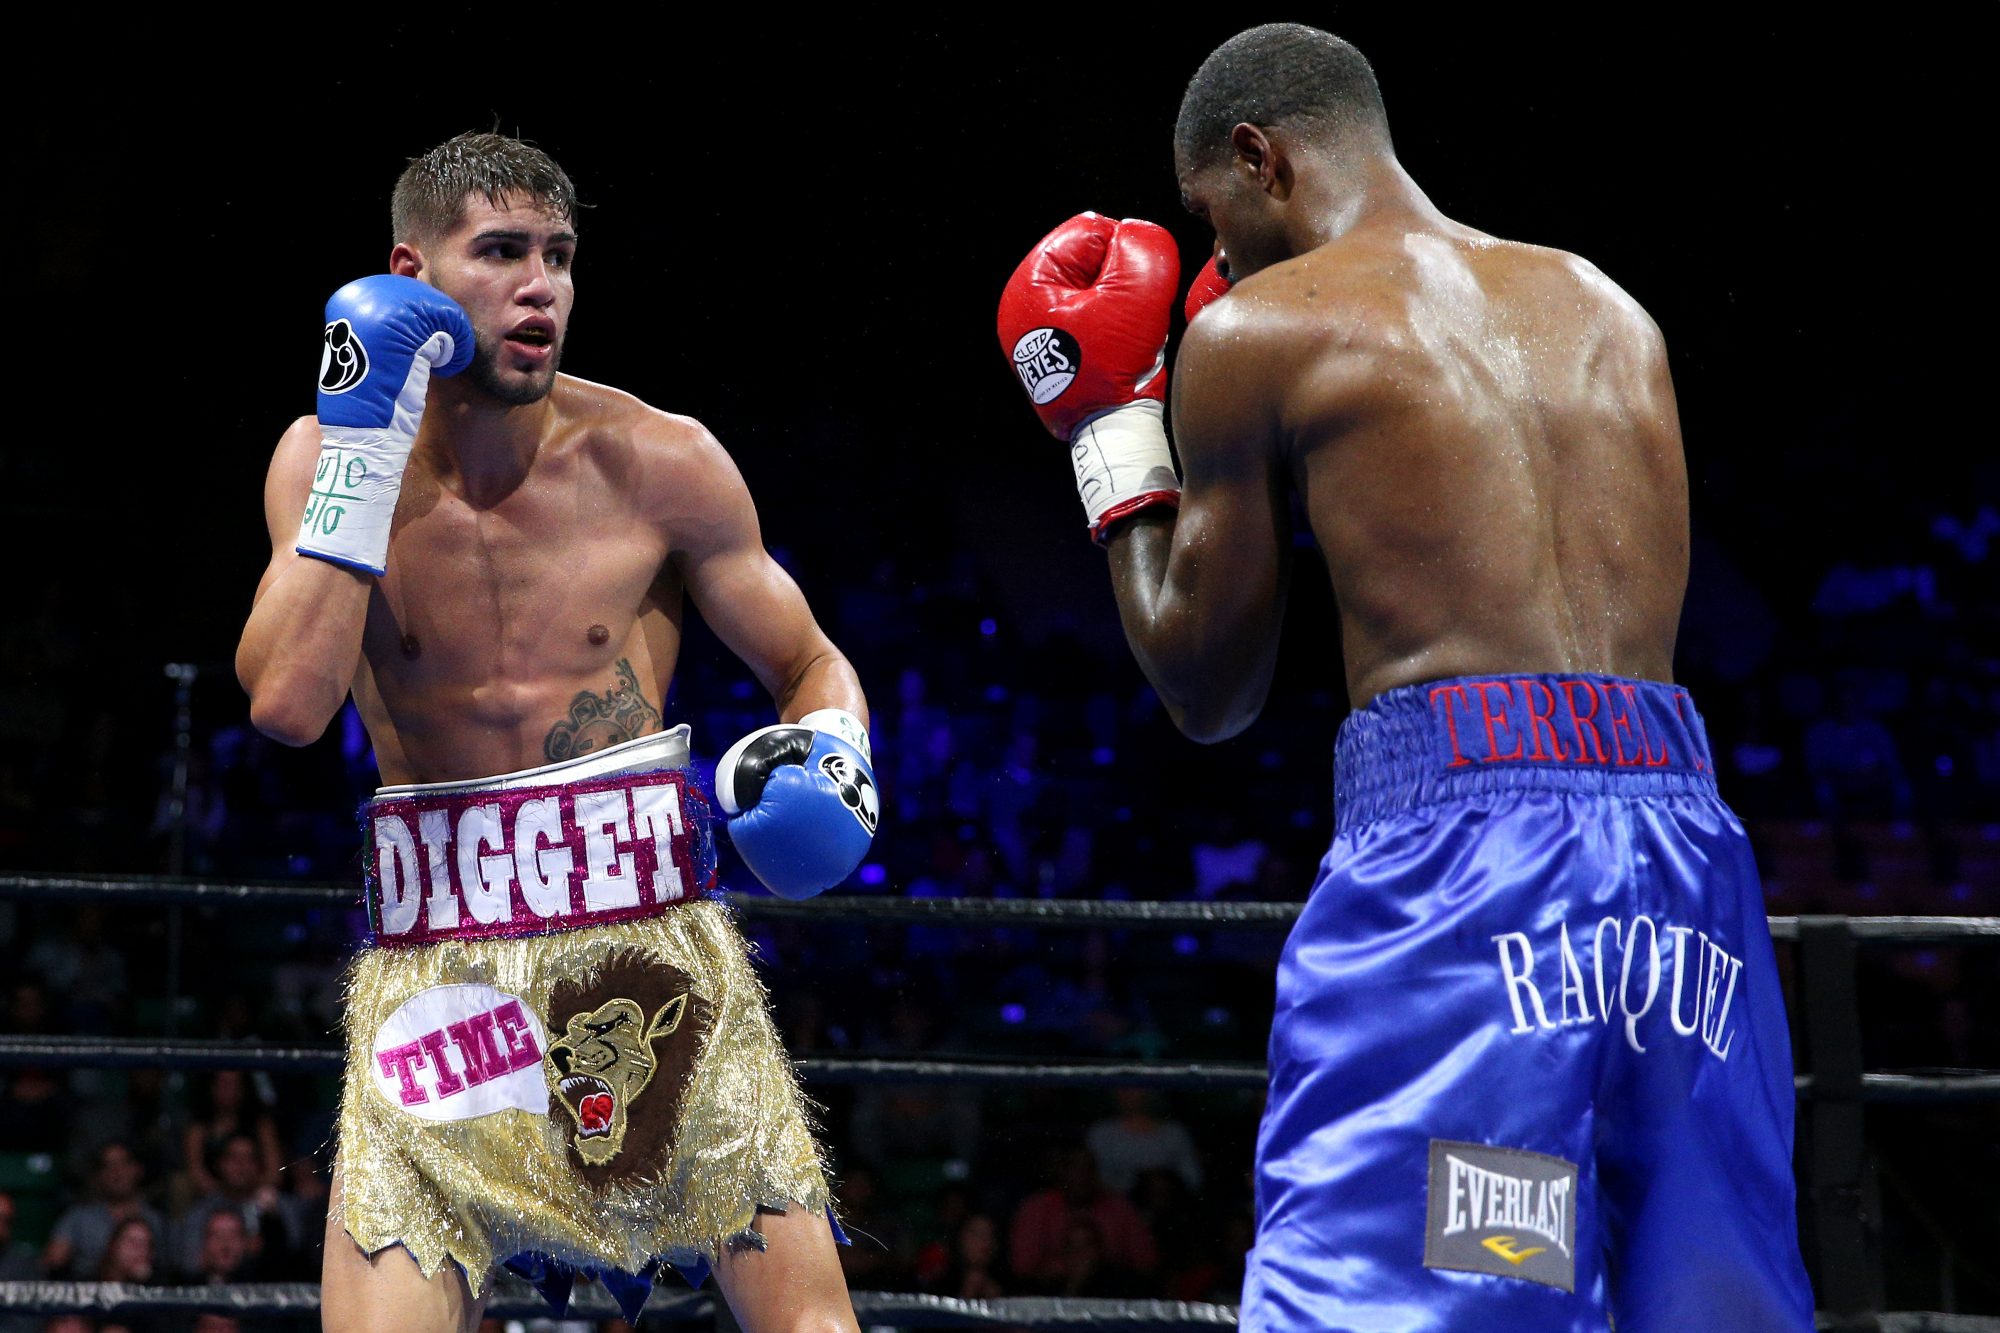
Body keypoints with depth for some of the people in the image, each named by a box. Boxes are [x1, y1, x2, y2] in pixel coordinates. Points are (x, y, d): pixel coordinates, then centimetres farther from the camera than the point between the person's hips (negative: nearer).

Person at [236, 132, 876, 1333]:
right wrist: (366, 451, -14)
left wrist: (835, 758, -14)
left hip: (652, 942, 0)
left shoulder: (658, 465, -1)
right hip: (434, 960, 0)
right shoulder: (327, 458, 1)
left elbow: (813, 665, 9)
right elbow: (290, 703, -14)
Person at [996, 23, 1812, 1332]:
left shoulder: (1259, 331, 6)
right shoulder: (1613, 316, 22)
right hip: (1683, 839, 6)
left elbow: (1208, 692, 12)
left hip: (1458, 829, -6)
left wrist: (1106, 430, 25)